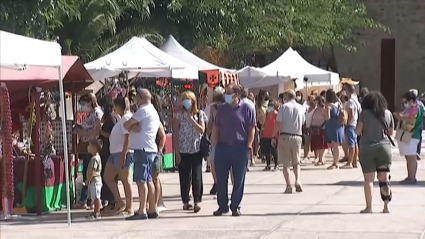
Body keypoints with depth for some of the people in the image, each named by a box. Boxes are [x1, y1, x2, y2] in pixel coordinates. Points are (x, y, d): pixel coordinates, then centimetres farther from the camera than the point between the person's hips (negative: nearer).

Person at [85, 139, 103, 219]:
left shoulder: (95, 158, -18)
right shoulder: (95, 157, 15)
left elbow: (92, 171, -22)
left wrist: (88, 180, -17)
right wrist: (88, 180, 20)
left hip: (95, 180, -11)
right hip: (94, 181, 11)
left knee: (96, 198, -6)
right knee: (95, 198, 14)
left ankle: (96, 213, -3)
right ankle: (96, 212, 20)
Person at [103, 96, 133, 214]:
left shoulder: (126, 118, -13)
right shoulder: (122, 118, 19)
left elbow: (128, 137, -20)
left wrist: (123, 154, -24)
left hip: (123, 153, -11)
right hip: (115, 152, 11)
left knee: (125, 180, -5)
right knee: (107, 177, 11)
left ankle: (129, 208, 0)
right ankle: (119, 202, 13)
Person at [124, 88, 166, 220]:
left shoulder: (144, 110, -10)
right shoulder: (153, 111, 22)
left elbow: (126, 125, -9)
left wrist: (130, 127, 10)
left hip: (142, 150, -10)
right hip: (150, 150, 10)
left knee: (141, 180, -11)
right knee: (148, 180, 12)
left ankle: (142, 211, -14)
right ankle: (153, 210, 14)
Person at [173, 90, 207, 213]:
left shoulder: (200, 114, 5)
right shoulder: (179, 115, 2)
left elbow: (202, 130, -6)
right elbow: (175, 133, 1)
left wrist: (191, 119, -14)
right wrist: (176, 151, -5)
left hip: (197, 150, 0)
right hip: (183, 151, 0)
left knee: (197, 176, -5)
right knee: (184, 176, 3)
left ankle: (197, 201, -4)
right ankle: (186, 202, 13)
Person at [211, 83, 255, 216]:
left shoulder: (246, 109, -2)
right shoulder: (222, 109, 9)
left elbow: (251, 129, -2)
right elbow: (216, 127, 12)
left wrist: (249, 145, -9)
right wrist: (214, 143, 3)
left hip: (240, 147, -3)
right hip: (223, 146, 3)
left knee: (239, 179, 3)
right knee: (221, 179, 4)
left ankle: (235, 206, 13)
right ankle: (222, 205, 15)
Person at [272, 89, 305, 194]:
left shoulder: (284, 107, -5)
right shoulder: (301, 108, 5)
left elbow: (278, 124, -9)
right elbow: (303, 122, 13)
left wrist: (273, 137, -3)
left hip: (284, 136, -3)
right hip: (297, 137, 3)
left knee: (286, 163, 5)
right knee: (296, 162, 14)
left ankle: (289, 186, -3)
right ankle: (298, 180, -8)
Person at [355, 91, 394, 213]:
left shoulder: (364, 114, -5)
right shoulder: (388, 114, 2)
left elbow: (358, 131, -4)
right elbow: (391, 132, 9)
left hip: (367, 149, -2)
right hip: (384, 147, 2)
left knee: (369, 179, 3)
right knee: (384, 178, 6)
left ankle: (369, 207, 4)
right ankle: (386, 206, 1)